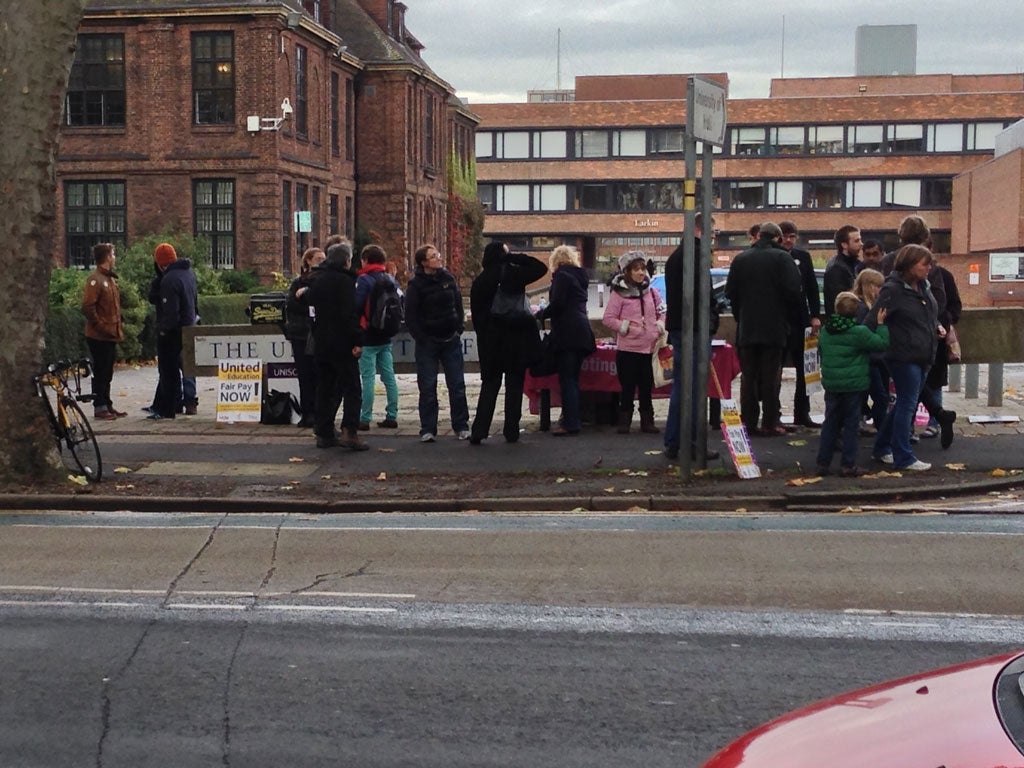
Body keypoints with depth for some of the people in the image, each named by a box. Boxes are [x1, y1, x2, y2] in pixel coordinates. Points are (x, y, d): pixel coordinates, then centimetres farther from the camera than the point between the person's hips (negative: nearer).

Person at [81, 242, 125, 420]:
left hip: (111, 335, 9)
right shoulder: (95, 279, -14)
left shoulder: (110, 278, 16)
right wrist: (102, 327, -19)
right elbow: (88, 307, -20)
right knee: (100, 372, -3)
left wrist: (119, 325, 12)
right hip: (99, 336, -9)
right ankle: (99, 407, 2)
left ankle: (107, 405, 21)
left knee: (107, 373, 14)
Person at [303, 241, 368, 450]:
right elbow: (350, 313, -19)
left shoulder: (317, 280, 14)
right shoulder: (344, 280, -11)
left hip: (321, 343, 8)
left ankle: (324, 433, 13)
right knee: (351, 388, -5)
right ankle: (350, 432, -16)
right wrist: (357, 341, -20)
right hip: (341, 343, -7)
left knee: (325, 388, 12)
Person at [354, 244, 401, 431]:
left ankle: (365, 419, -4)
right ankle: (391, 416, 11)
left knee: (368, 377, -5)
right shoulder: (392, 280, 10)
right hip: (386, 337, 7)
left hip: (369, 337, -7)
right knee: (389, 376, 8)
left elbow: (356, 306, -17)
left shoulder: (364, 280, -12)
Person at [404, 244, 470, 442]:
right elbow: (410, 317, -6)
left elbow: (459, 305, 15)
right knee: (427, 387, 0)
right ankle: (428, 430, 7)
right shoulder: (416, 284, -7)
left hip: (451, 340, 4)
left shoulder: (448, 278, 6)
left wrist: (459, 328, 5)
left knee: (457, 385, 5)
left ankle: (461, 426, 13)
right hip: (427, 342, -4)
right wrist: (421, 338, -11)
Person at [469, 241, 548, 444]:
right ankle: (511, 432, 5)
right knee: (514, 384, 5)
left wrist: (482, 334, 11)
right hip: (516, 337, -3)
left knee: (489, 384, 9)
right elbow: (541, 268, -1)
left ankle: (479, 431, 1)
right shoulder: (513, 273, -8)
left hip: (490, 341, 3)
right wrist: (515, 257, -1)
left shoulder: (479, 282, 3)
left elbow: (475, 314, 4)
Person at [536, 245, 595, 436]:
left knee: (567, 379, -8)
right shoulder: (579, 276, 19)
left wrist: (541, 315, 1)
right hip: (582, 332, 9)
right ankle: (572, 420, 15)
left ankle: (570, 423, -9)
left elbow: (557, 304, -15)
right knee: (573, 378, 12)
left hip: (567, 332, -9)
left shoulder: (562, 276, -7)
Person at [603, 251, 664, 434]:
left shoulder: (652, 293, 10)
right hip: (627, 349, -4)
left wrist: (660, 326, 3)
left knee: (646, 388, 9)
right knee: (627, 388, 2)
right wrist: (625, 326, -13)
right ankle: (624, 422, 12)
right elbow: (608, 319, -4)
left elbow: (661, 313, 21)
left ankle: (647, 421, 18)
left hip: (649, 348, 4)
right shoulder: (619, 293, -3)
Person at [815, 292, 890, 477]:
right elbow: (882, 343, -8)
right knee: (851, 425, 3)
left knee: (830, 423, 12)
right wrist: (880, 324, 2)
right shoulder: (859, 332, -14)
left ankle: (823, 462, 12)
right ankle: (848, 465, 4)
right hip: (854, 385, -5)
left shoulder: (825, 331, 4)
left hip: (831, 385, 5)